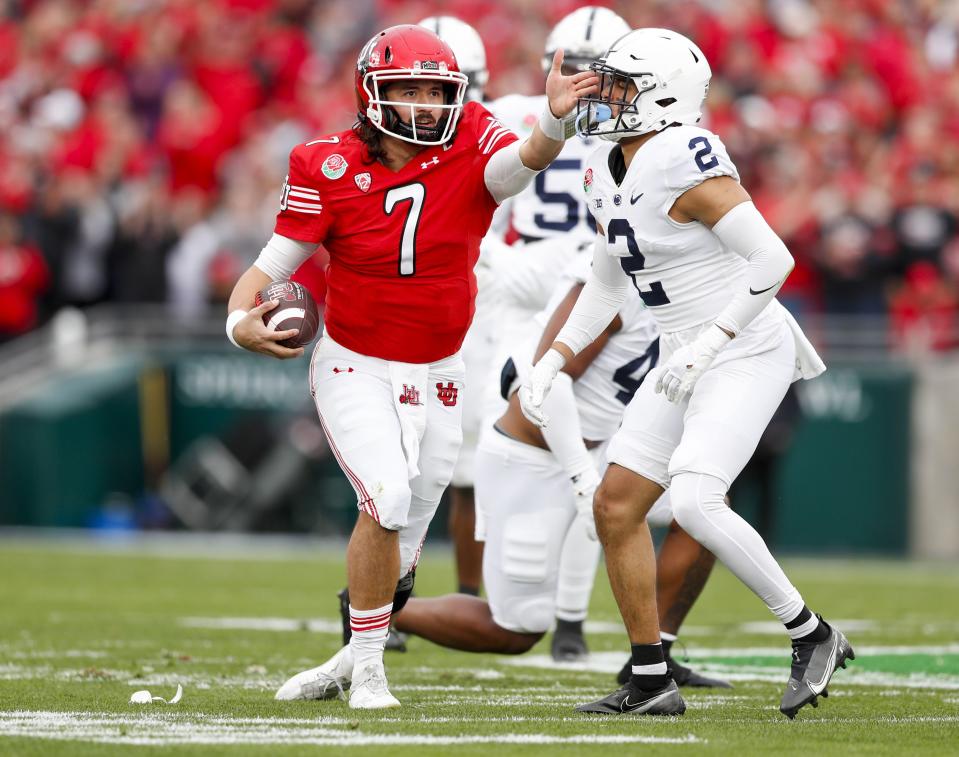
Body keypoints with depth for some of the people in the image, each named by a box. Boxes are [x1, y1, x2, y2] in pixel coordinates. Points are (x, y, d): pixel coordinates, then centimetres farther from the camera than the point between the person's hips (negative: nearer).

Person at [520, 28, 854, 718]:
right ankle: (651, 682, 11)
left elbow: (774, 259, -22)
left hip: (745, 353, -9)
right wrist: (551, 364, 12)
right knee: (616, 505, 4)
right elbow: (607, 286, 21)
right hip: (690, 360, 9)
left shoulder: (685, 164, -20)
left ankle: (813, 637, -7)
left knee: (695, 502, -23)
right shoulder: (608, 175, 8)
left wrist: (706, 346, -23)